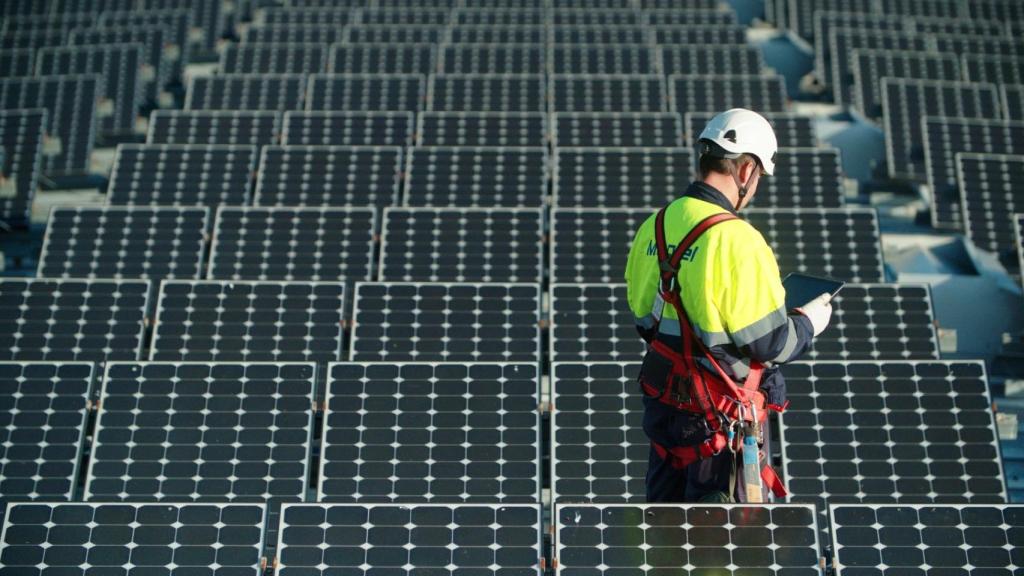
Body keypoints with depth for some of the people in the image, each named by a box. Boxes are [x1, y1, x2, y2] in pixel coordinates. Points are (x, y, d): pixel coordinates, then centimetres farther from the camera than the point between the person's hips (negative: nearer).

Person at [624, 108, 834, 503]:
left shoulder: (654, 227, 3)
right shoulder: (735, 239, -21)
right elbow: (768, 343, -18)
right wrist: (808, 323, 1)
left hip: (663, 403, 7)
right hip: (721, 415, -7)